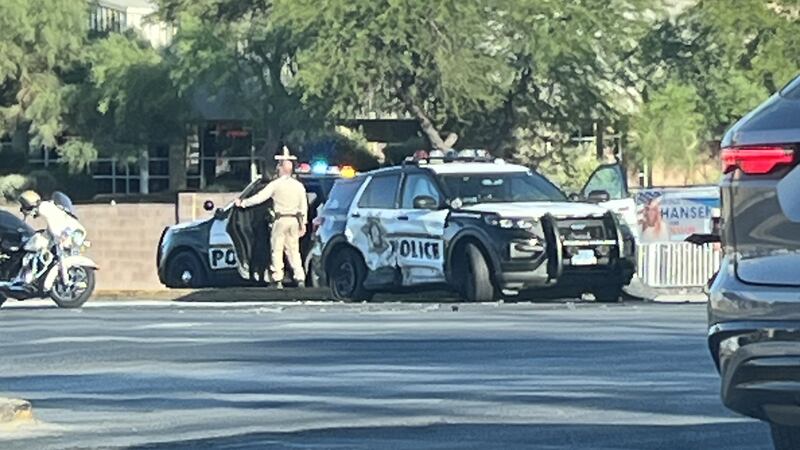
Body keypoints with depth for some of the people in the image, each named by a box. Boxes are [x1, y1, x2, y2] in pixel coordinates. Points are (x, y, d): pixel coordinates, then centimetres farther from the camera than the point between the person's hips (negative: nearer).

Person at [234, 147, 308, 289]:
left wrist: (242, 203, -1)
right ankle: (300, 278, 3)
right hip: (294, 220, 4)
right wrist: (303, 223, 17)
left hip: (281, 220, -4)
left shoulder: (276, 184, -7)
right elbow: (304, 206, 11)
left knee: (277, 250, 2)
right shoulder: (298, 186, 7)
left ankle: (278, 280, -2)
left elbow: (259, 197, -10)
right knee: (293, 250, 11)